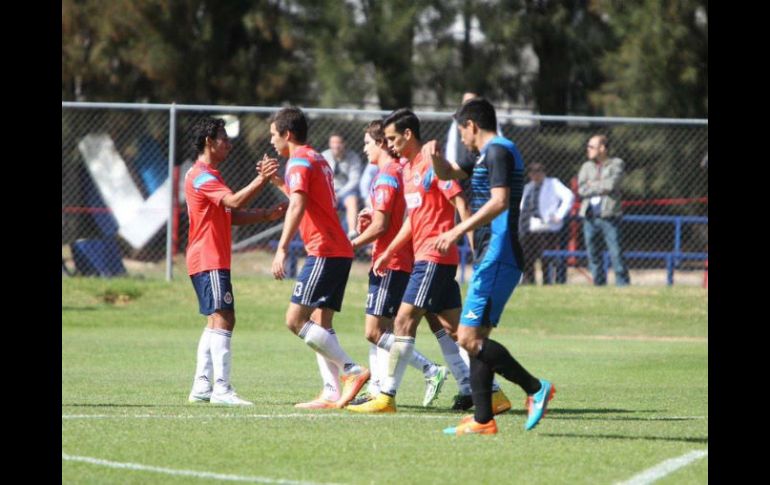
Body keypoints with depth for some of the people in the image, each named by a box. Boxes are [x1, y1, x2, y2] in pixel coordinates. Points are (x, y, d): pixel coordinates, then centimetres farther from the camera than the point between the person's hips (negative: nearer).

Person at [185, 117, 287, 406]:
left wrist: (267, 215, 12)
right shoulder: (201, 176, -12)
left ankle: (202, 387, 13)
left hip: (214, 260, 11)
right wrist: (261, 180, -29)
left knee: (216, 322, 12)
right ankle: (221, 388, -23)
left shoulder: (209, 176, 22)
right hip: (208, 260, -11)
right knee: (222, 318, -16)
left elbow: (231, 215, 22)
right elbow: (234, 202, -26)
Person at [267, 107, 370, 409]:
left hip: (323, 251, -10)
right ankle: (332, 392, 0)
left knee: (296, 320, -12)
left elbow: (297, 206, -23)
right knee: (320, 324, 8)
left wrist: (282, 249, -29)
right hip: (339, 251, 10)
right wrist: (278, 182, 33)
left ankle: (352, 370, -16)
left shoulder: (299, 161, -8)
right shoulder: (317, 159, 21)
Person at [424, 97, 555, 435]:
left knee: (469, 338, -14)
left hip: (497, 260, -10)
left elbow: (500, 201, -23)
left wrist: (458, 231, -26)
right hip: (492, 259, 10)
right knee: (475, 340, 9)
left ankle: (535, 388, -12)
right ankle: (482, 420, 9)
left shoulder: (499, 151, -10)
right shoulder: (488, 155, 21)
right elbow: (447, 174, 35)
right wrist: (436, 156, 12)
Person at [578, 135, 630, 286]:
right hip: (589, 217, 4)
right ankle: (599, 284, 10)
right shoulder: (586, 167, 15)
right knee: (592, 252, 3)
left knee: (615, 251, -9)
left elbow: (611, 184, -13)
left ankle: (623, 284, -5)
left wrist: (592, 185, 0)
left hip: (609, 215, -4)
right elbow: (582, 190, 1)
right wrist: (602, 187, -6)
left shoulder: (616, 164, 4)